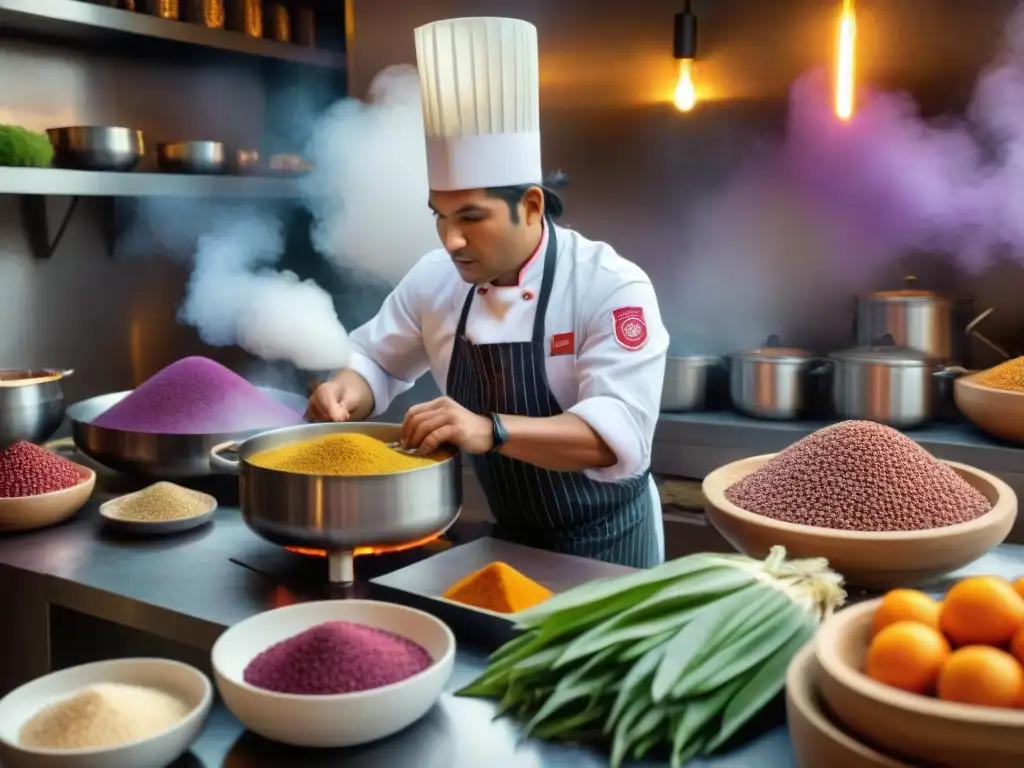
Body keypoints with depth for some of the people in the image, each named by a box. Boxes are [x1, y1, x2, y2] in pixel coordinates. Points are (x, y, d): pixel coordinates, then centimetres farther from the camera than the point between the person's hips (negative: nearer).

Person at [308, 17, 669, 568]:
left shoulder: (612, 287, -24)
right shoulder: (435, 279, -6)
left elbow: (620, 434, -33)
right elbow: (377, 361, 7)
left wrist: (491, 431, -46)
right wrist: (349, 393, -16)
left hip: (604, 545, -4)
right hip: (503, 535, 5)